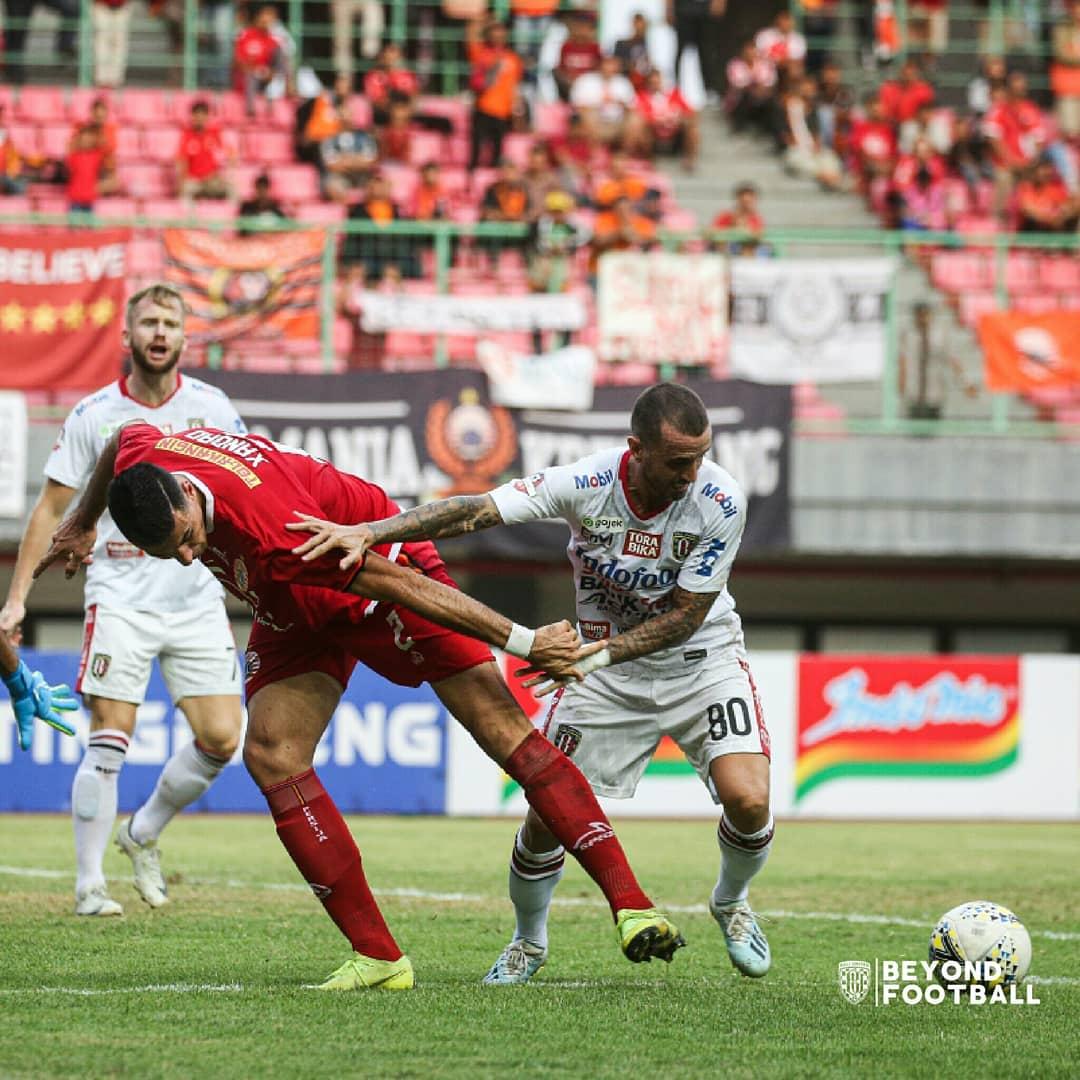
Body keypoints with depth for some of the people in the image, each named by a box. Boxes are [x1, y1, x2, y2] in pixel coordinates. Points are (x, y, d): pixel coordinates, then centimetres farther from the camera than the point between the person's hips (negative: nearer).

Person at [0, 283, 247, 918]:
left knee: (221, 739, -4)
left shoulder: (211, 406, 3)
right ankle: (90, 884, 1)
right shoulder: (95, 415, -1)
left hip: (198, 598, 3)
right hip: (120, 598, -2)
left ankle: (143, 834, 22)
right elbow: (52, 509, 5)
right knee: (109, 742, -9)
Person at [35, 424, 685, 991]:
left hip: (383, 571, -7)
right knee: (270, 753, -13)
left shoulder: (272, 530, -41)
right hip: (297, 613, 7)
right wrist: (84, 524, 23)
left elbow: (404, 585, -34)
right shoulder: (139, 457, -22)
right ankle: (377, 955, -12)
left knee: (500, 722, -17)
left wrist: (523, 642, -27)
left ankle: (630, 904, -20)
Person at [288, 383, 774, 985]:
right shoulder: (586, 485, -25)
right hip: (607, 668, 1)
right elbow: (476, 511, -31)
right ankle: (529, 943, 22)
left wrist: (597, 653, -31)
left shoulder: (720, 501, -25)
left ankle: (731, 904, 15)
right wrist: (368, 532, -43)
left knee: (748, 800, -20)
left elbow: (686, 614, -19)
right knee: (547, 813, -8)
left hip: (702, 658, -1)